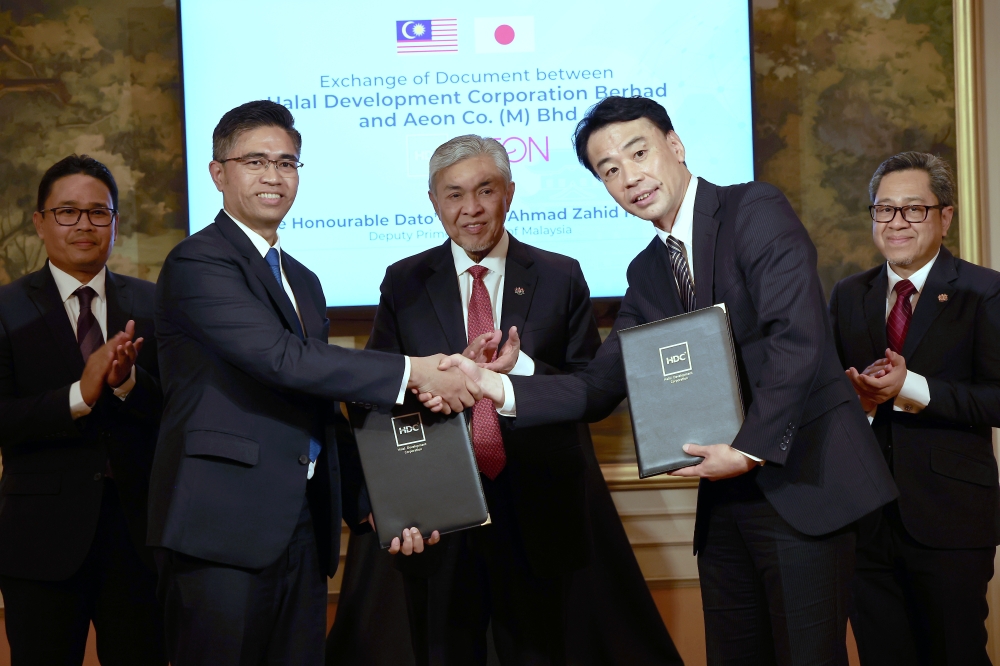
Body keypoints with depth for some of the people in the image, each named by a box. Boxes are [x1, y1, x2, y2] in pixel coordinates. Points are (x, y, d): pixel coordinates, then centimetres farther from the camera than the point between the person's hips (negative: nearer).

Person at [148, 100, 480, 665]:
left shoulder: (304, 282, 20)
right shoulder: (197, 262, -7)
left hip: (303, 531, 7)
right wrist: (412, 372, -19)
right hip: (224, 530, -7)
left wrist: (370, 506, 13)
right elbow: (282, 359, -20)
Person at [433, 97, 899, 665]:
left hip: (800, 482, -7)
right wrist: (496, 386, -5)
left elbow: (798, 338, -20)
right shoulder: (647, 272, 13)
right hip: (726, 495, 7)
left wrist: (751, 449, -21)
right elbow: (601, 388, 8)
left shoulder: (758, 212, -8)